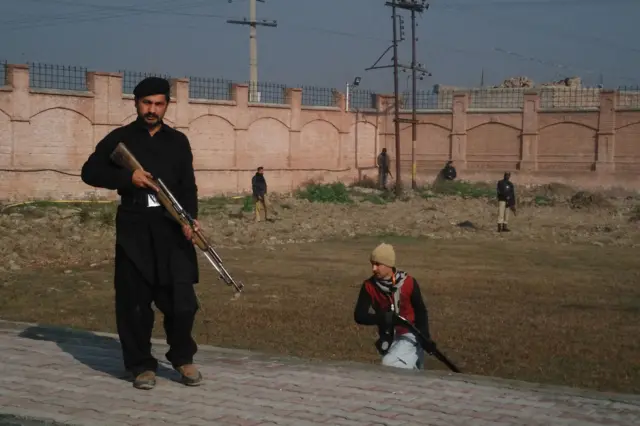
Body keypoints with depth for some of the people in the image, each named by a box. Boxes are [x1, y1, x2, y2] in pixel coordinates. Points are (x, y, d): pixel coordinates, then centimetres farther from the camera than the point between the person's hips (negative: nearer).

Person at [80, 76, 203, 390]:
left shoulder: (178, 141, 11)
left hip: (171, 226, 1)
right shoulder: (119, 138, 7)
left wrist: (190, 219, -11)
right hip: (133, 227, -1)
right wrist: (128, 178, -10)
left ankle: (182, 358, 17)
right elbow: (90, 172, 4)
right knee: (134, 300, 1)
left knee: (182, 299, -4)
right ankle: (141, 365, 15)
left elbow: (188, 187, 6)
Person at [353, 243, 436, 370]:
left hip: (409, 335, -4)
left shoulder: (408, 283, -16)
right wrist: (381, 318, -32)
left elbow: (421, 311, -4)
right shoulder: (369, 286, -10)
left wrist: (425, 336, -14)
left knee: (389, 365, -27)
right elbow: (359, 316, -14)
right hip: (388, 339, 4)